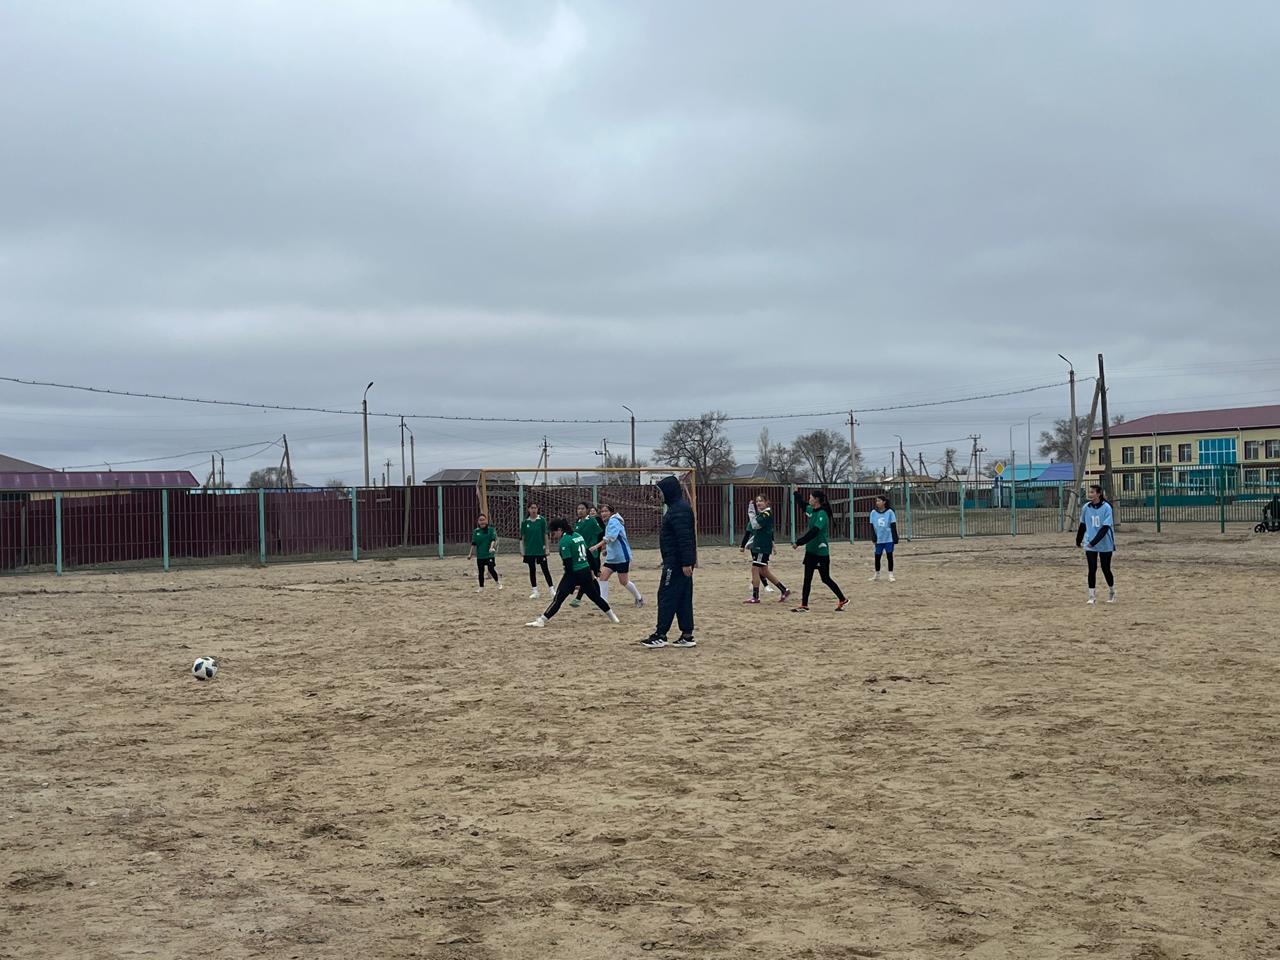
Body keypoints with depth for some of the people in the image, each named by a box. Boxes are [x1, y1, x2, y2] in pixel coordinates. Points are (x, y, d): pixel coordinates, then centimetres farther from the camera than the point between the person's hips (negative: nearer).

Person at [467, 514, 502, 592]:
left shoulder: (491, 530, -2)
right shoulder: (476, 531, 6)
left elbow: (493, 540, -11)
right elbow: (473, 544, 9)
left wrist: (491, 547, -28)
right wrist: (470, 554, 6)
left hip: (490, 554, -3)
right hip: (480, 556, 3)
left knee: (491, 569, -9)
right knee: (481, 571, 8)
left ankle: (498, 582, 14)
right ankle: (481, 587, 19)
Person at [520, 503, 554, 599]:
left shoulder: (542, 520, -4)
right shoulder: (525, 522, 0)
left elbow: (545, 535, -1)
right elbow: (522, 537, 4)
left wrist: (546, 548, -3)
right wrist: (523, 550, 2)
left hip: (541, 550, -2)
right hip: (529, 551, 2)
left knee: (545, 569, -1)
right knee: (532, 570, 8)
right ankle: (535, 592, 15)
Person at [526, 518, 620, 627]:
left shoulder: (564, 541, -13)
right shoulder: (578, 536, 11)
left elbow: (568, 564, -16)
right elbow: (589, 554, 15)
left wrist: (571, 583, -14)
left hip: (574, 573, -7)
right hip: (586, 571, 7)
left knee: (558, 598, -7)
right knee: (595, 596, 20)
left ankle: (541, 620, -9)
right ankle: (613, 617, 29)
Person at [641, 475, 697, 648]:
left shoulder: (679, 509, -16)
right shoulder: (677, 507, 17)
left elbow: (685, 538, -23)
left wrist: (686, 562, -26)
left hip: (676, 562, -11)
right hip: (680, 562, 11)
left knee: (666, 596, -7)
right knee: (683, 599, 10)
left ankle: (660, 635, -5)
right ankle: (687, 635, 12)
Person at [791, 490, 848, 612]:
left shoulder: (822, 514, -19)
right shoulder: (812, 511, 7)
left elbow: (813, 532, -29)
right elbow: (803, 506, 31)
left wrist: (799, 543, -30)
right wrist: (796, 493, 26)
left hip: (821, 553, -9)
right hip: (811, 551, 9)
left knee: (826, 579, 2)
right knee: (807, 578, 6)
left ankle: (843, 600, 16)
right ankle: (804, 605, 11)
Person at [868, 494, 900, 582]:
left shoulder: (889, 512, -5)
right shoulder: (873, 513, 2)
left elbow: (893, 526, -4)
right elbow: (872, 527, 4)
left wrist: (895, 539, -8)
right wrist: (874, 538, -4)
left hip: (889, 539, -3)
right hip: (879, 539, 3)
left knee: (889, 556, 2)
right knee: (877, 557, 6)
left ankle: (890, 575, 10)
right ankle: (877, 575, 20)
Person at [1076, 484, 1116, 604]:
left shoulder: (1106, 507, -11)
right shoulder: (1086, 507, 0)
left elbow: (1105, 528, -17)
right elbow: (1082, 525, 13)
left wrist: (1094, 542, -23)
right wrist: (1078, 541, 21)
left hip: (1105, 544, -2)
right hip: (1090, 545, 2)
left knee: (1106, 569, 8)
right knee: (1092, 570, -4)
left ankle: (1112, 593, 29)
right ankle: (1092, 596, 0)